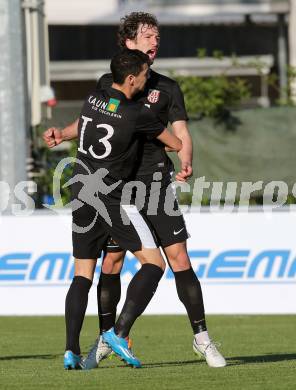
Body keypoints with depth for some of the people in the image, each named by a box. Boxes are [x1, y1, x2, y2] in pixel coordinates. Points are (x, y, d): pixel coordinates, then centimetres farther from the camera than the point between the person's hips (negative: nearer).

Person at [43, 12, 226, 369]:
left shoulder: (166, 88, 6)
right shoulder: (107, 84, 9)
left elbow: (181, 132, 1)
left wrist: (185, 164, -19)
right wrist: (62, 134, 1)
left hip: (156, 182, -1)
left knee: (179, 258, -6)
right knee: (111, 262, 0)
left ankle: (201, 338, 1)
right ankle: (105, 340, 13)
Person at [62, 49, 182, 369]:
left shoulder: (92, 99, 4)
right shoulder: (138, 114, -12)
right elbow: (176, 144, 2)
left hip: (81, 195, 7)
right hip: (112, 197, -7)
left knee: (82, 274, 10)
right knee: (154, 263, -3)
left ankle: (71, 350, -2)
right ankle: (120, 333, -16)